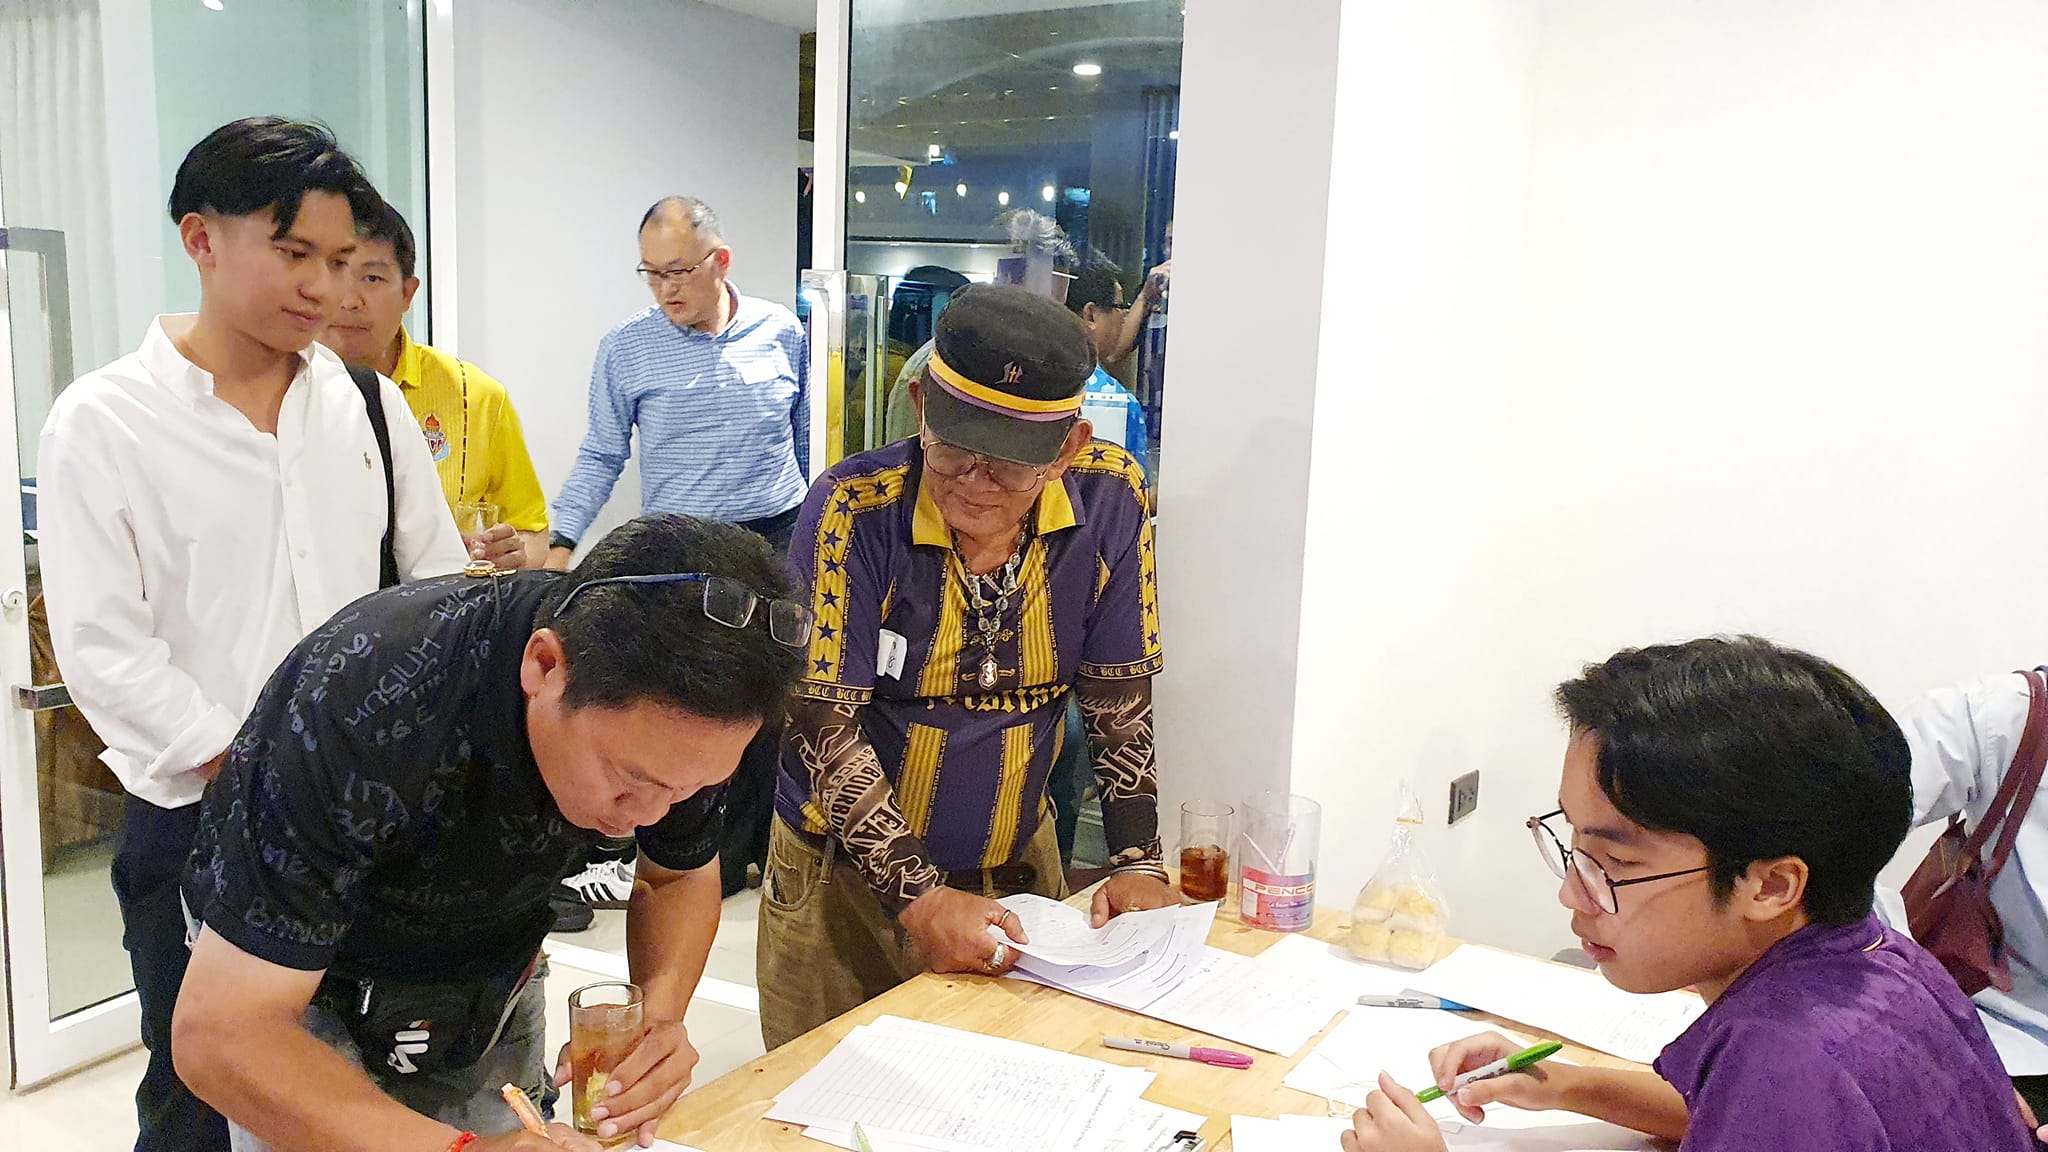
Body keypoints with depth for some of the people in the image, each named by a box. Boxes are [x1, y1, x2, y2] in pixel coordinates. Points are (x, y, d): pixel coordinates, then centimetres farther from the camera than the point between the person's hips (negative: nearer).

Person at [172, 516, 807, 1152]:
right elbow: (218, 1032, -36)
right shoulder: (361, 702, -40)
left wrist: (661, 1011, -26)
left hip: (497, 972, 3)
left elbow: (682, 874, -6)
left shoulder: (673, 707, -25)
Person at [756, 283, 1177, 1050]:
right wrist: (918, 897, -26)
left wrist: (1137, 863, -10)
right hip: (847, 869, -2)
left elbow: (1121, 697, -3)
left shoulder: (1108, 501, -12)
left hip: (1018, 865, 3)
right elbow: (822, 725, -21)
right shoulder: (855, 510, -22)